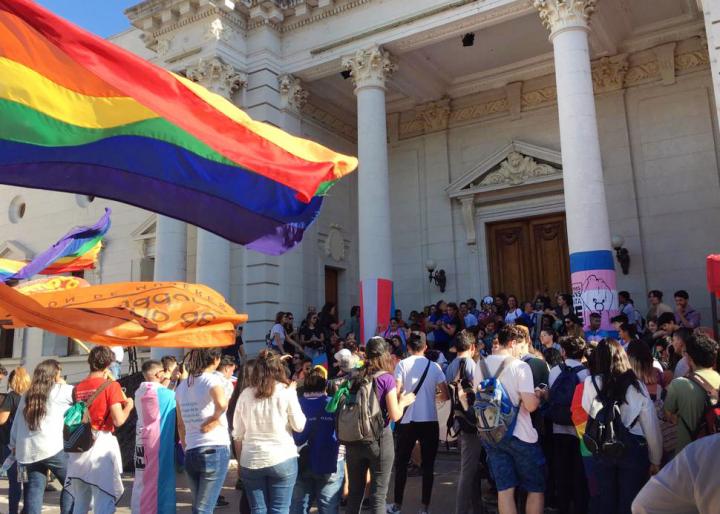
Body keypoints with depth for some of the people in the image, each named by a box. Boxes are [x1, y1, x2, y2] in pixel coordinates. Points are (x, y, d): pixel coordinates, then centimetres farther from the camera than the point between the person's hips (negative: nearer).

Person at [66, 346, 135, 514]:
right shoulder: (111, 385, -9)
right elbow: (118, 420, -15)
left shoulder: (78, 388, 9)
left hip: (79, 445, 6)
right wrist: (129, 405, 4)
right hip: (102, 444, -6)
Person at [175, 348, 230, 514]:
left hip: (191, 453, 6)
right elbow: (222, 403, -30)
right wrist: (215, 418, -12)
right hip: (215, 450, -6)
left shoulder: (182, 386, 12)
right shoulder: (212, 379, -8)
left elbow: (180, 424, 16)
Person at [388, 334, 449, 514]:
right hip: (430, 420, 1)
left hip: (408, 420, -1)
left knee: (401, 462, 12)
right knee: (428, 464, 9)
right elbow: (445, 395, -1)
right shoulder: (434, 366, 2)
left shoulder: (402, 364, -3)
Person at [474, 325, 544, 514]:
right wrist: (539, 397, 0)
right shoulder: (520, 366, -14)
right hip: (520, 435, -5)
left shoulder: (481, 365, 5)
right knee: (536, 488, 11)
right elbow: (530, 405, -20)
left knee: (504, 490, 8)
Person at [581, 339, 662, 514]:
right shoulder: (637, 386, -6)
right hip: (633, 448, 0)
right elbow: (651, 426, -2)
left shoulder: (591, 383, -8)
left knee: (605, 499, 14)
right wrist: (655, 460, 9)